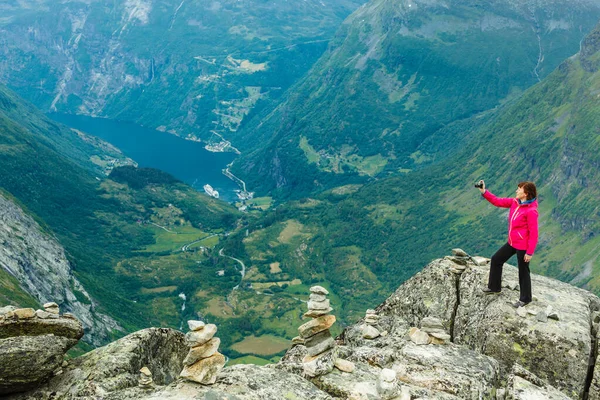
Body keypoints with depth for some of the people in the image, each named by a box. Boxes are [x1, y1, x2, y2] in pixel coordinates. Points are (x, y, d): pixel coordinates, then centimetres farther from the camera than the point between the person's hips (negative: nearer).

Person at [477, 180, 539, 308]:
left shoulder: (531, 211, -25)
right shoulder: (515, 202, -2)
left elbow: (533, 233, -22)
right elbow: (498, 202, 6)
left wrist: (530, 253, -19)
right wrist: (484, 192, -6)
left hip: (523, 247, -9)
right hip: (512, 243, 9)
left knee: (523, 272, 9)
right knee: (496, 259, 19)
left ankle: (525, 299, 29)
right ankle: (494, 287, 38)